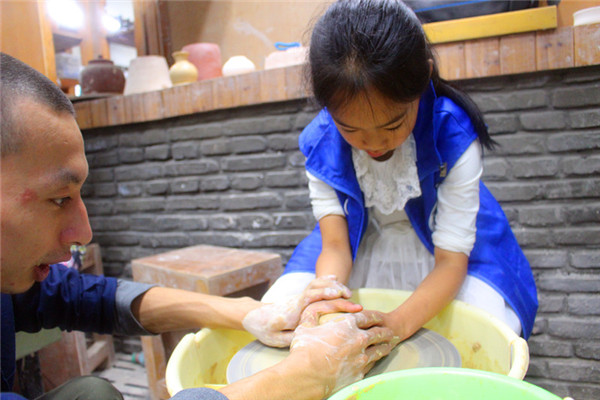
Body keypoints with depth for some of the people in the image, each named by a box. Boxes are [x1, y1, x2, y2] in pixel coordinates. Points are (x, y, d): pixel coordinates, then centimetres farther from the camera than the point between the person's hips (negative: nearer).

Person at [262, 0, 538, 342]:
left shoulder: (453, 136, -25)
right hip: (363, 251, 3)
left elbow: (451, 260, -25)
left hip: (438, 249, -2)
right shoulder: (321, 145, -17)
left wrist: (397, 324, -43)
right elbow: (335, 245, -18)